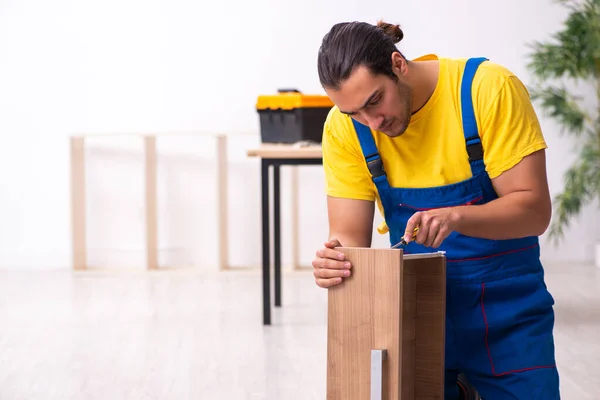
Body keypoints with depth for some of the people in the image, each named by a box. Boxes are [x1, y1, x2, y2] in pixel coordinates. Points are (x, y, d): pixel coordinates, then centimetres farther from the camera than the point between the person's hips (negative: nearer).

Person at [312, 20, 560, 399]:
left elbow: (535, 210, -18)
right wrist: (334, 260, -31)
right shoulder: (344, 127, -10)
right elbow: (349, 235, -8)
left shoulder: (490, 88, -19)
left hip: (506, 310, -2)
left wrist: (455, 216, -36)